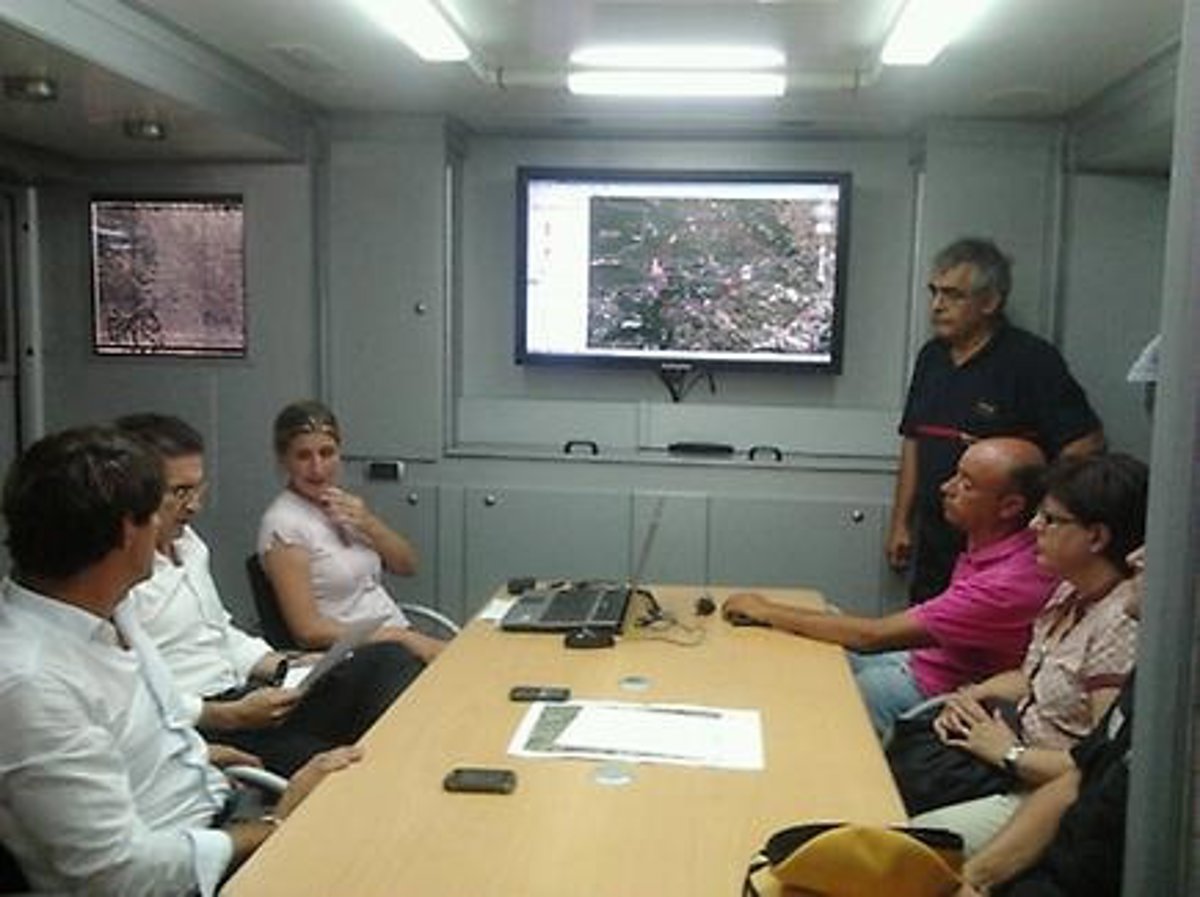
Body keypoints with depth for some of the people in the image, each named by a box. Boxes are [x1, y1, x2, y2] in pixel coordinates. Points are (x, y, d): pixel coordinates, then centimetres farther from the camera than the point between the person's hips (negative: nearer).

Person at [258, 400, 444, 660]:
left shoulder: (341, 503, 10)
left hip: (401, 635, 7)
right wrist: (403, 638, -18)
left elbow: (407, 566, 13)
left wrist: (369, 523, -5)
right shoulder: (282, 524, -11)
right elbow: (309, 630, -15)